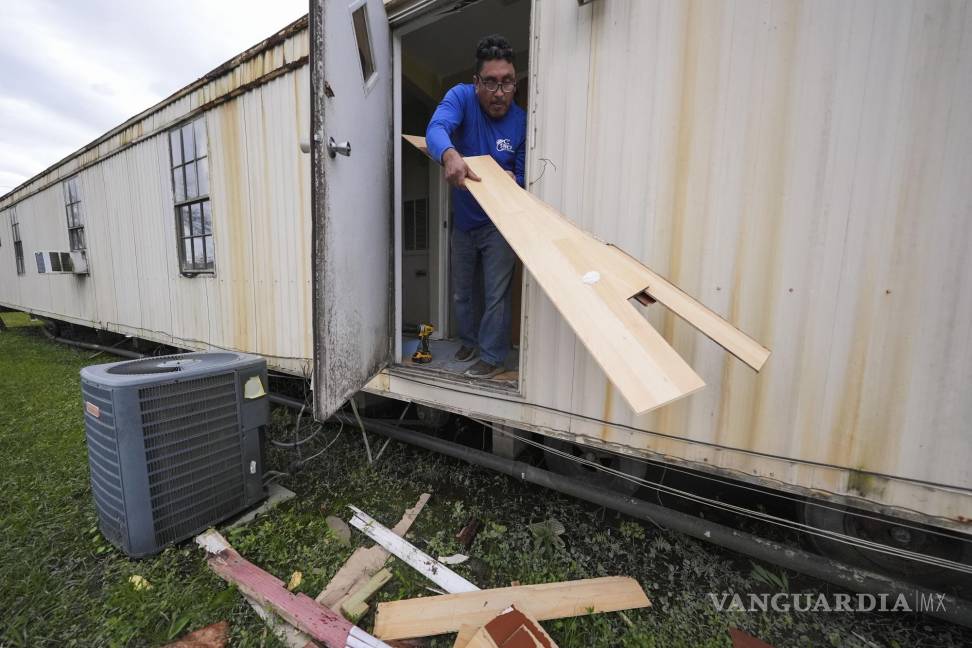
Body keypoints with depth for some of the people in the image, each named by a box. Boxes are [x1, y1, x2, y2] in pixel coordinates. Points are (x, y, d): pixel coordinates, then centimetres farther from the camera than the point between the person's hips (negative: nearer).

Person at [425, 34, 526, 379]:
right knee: (461, 292, 15)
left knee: (496, 294, 0)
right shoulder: (462, 96, -11)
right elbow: (436, 128, -31)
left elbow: (524, 177, -4)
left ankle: (492, 357, 19)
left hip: (499, 223, -2)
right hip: (463, 220, 2)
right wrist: (450, 155, -53)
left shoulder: (521, 121, -9)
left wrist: (512, 180, -27)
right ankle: (470, 340, 40)